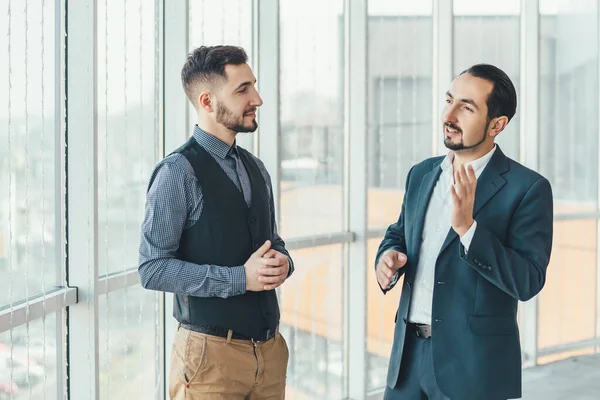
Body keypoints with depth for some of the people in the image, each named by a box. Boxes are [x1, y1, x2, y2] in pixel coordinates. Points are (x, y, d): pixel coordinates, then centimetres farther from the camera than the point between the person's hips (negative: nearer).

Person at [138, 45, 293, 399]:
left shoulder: (255, 168, 12)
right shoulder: (178, 172, -10)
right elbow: (153, 269, -15)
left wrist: (282, 262, -1)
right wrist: (240, 279, -19)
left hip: (270, 348, 6)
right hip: (213, 353, -6)